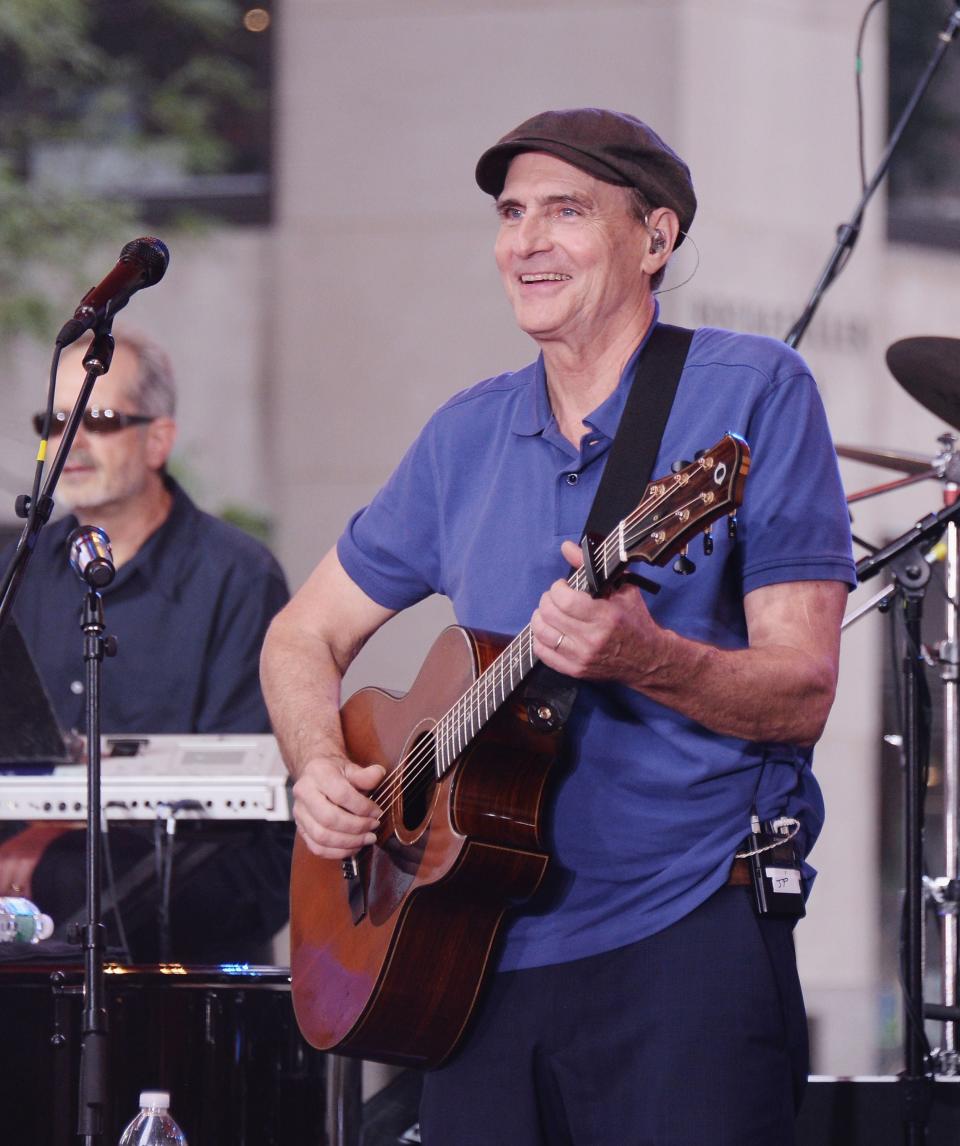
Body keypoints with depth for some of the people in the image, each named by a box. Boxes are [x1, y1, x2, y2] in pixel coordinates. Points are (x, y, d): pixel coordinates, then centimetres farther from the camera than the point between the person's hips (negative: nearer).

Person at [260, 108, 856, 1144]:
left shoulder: (751, 395, -3)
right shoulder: (469, 436, 13)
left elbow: (801, 695, -10)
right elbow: (306, 635, 21)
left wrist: (642, 660, -29)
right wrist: (321, 770, 1)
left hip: (687, 942, -5)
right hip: (482, 957, 5)